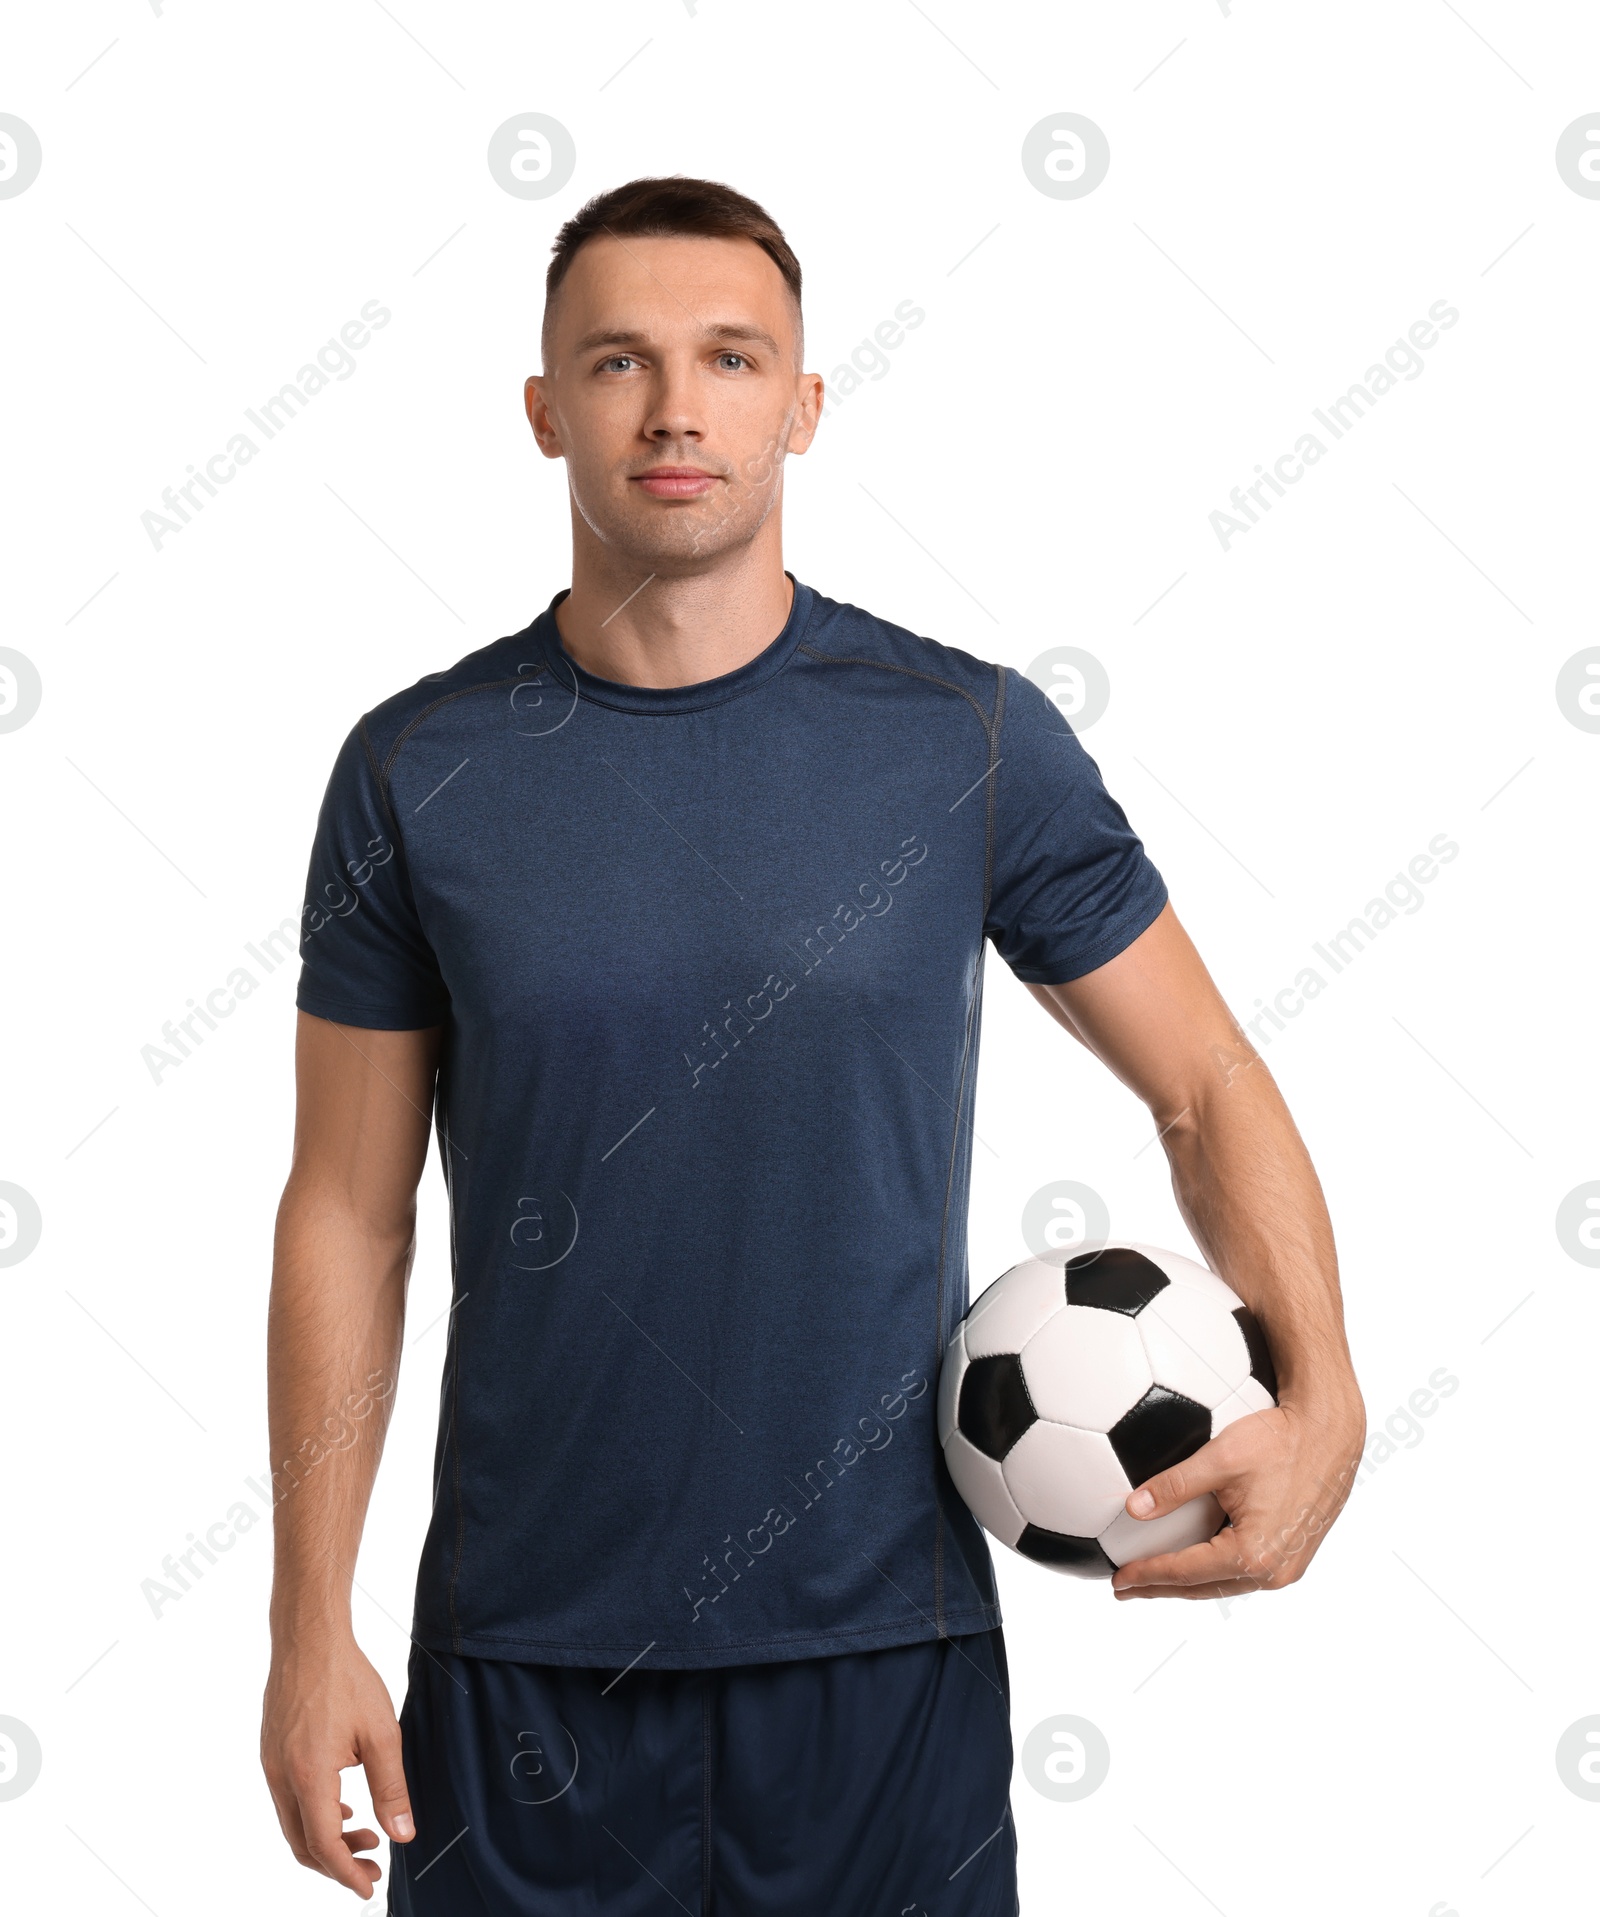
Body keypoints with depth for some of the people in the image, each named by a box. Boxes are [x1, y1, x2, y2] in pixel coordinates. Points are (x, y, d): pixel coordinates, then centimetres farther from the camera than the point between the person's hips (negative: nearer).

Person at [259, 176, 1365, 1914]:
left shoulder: (970, 741, -5)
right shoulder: (418, 771, -3)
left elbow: (1208, 1086, 2)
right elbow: (347, 1215, 2)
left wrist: (1321, 1399, -14)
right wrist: (310, 1631, 0)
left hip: (884, 1639, 0)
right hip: (523, 1649, 1)